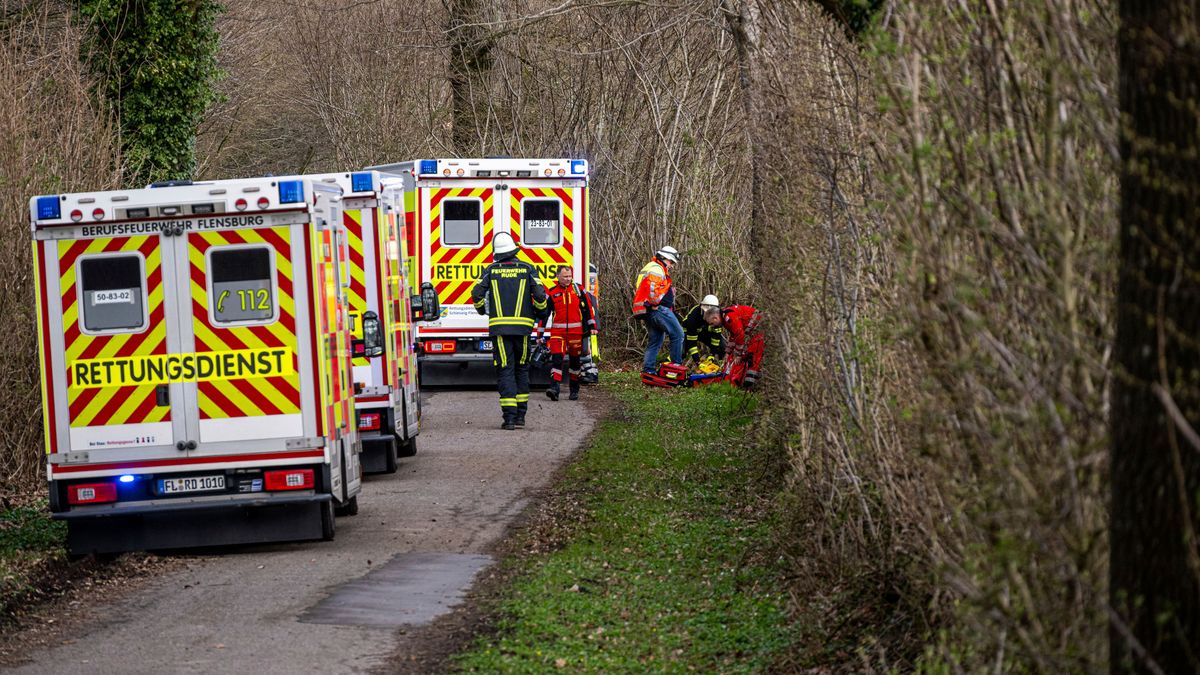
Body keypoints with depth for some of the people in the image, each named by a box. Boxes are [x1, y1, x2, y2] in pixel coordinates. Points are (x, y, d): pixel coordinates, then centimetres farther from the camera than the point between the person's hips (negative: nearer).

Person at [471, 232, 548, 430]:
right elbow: (540, 295, -5)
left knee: (505, 371, -1)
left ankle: (509, 416, -10)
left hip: (499, 326, -1)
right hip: (523, 326, 1)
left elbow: (477, 294, -5)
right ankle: (520, 415, 16)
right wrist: (540, 311, 15)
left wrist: (482, 310, 16)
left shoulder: (491, 270, 3)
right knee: (521, 369, 15)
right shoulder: (527, 269, 3)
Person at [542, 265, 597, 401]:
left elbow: (588, 308, 10)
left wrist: (591, 326, 5)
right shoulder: (552, 293, 4)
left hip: (576, 332, 1)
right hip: (558, 332, -1)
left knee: (575, 360, 10)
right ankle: (554, 388, -24)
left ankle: (574, 390, 21)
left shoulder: (578, 290, 6)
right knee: (556, 358, -15)